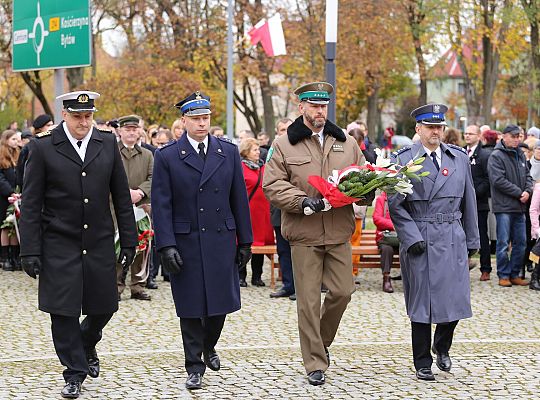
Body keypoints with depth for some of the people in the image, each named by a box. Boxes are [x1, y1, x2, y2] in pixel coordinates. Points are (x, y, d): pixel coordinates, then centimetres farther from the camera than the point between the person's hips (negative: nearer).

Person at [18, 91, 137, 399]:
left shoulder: (108, 144, 4)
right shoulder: (43, 148, -4)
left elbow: (122, 197, 8)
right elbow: (31, 205, -4)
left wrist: (129, 241, 6)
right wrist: (31, 251, -9)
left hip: (100, 244, 3)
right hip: (59, 246, -2)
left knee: (104, 307, 9)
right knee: (64, 312, 0)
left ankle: (86, 345, 39)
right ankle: (75, 373, 14)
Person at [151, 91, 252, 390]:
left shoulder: (229, 152, 6)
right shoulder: (167, 157, -2)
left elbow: (239, 199, 9)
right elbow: (161, 205, -4)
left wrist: (245, 241, 8)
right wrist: (166, 245, -12)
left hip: (221, 240, 2)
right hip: (185, 242, -2)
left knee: (221, 301, 6)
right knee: (191, 307, 2)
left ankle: (209, 346, 35)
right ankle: (195, 366, 13)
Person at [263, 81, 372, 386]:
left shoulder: (346, 143, 12)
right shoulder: (284, 145, 2)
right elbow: (272, 185, -5)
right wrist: (302, 201, -18)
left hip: (339, 233, 3)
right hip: (304, 234, -3)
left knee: (343, 292, 3)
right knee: (309, 301, 0)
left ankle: (322, 341, 30)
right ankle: (315, 364, 9)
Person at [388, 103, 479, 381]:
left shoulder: (459, 158, 10)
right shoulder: (404, 159, -1)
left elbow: (468, 202, 15)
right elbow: (395, 204, -4)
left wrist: (471, 241, 14)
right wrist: (411, 238, -12)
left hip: (453, 239, 3)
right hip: (419, 240, -3)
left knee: (455, 299, 0)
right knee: (422, 302, 2)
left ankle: (442, 347, 28)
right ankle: (422, 364, 14)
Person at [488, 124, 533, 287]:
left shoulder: (520, 155, 15)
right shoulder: (496, 156, -8)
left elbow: (527, 176, 17)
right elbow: (499, 180, -16)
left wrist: (528, 190, -5)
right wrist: (519, 193, -14)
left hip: (519, 207, 7)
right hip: (504, 206, -7)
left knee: (520, 243, 9)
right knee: (503, 243, -2)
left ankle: (515, 274, 18)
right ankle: (503, 275, 6)